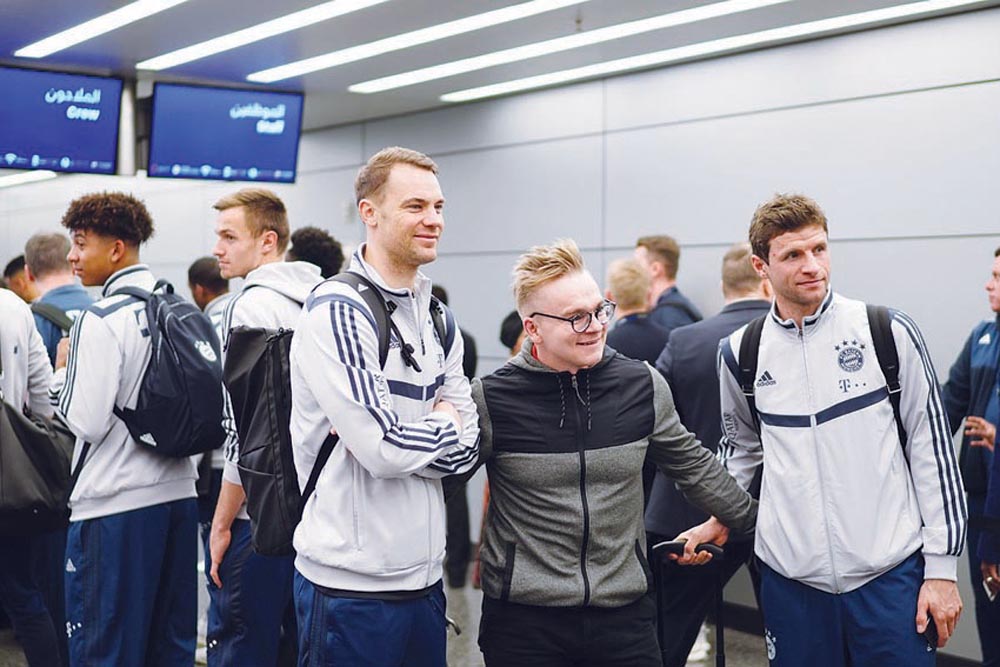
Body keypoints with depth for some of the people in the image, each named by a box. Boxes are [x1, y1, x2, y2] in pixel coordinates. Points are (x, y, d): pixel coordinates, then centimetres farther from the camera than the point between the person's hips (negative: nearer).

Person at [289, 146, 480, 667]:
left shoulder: (439, 320, 10)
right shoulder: (336, 313, -14)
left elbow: (466, 448, 5)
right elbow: (385, 450, -22)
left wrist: (391, 437, -12)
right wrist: (443, 427, -4)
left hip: (425, 575, 7)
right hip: (352, 584, -7)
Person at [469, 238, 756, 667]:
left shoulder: (643, 386, -1)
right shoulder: (490, 401, -10)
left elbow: (692, 465, 14)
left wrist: (756, 519, 20)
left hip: (626, 613, 3)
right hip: (523, 618, -2)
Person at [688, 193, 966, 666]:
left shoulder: (889, 333, -5)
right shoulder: (741, 353, 2)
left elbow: (932, 448, -2)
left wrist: (942, 565, -3)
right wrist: (715, 520, 12)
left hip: (891, 573, -2)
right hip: (790, 575, 2)